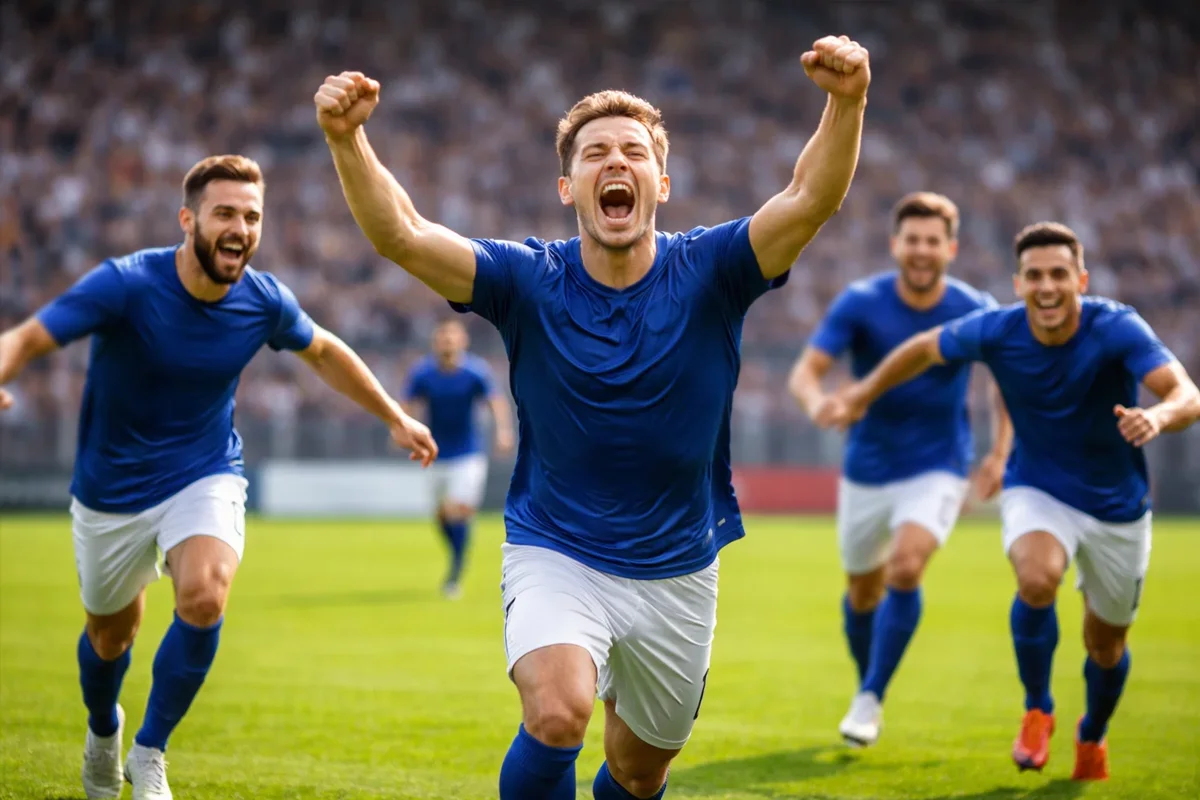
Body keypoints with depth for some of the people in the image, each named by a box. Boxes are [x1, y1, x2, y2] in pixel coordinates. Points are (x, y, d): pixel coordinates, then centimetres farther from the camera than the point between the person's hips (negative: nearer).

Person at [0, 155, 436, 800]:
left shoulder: (265, 301, -12)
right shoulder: (126, 285, -24)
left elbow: (324, 352, 10)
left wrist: (395, 418, 17)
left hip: (206, 476, 1)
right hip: (112, 491, -1)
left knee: (203, 600, -27)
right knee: (110, 636, 16)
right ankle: (103, 729, 53)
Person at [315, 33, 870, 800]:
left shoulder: (707, 273, -10)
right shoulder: (529, 281, -11)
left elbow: (811, 200, -26)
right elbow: (400, 234, -23)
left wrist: (846, 104, -45)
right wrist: (347, 140, -41)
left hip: (678, 572, 2)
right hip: (555, 556, -2)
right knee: (557, 714, -30)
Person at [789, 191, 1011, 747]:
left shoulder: (975, 312, -10)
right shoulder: (860, 303, -13)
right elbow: (804, 372, -20)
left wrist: (999, 454, -2)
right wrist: (817, 402, -44)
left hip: (938, 469, -1)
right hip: (867, 469, 1)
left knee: (906, 569, -25)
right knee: (863, 591, 13)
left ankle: (870, 700, -14)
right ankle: (866, 685, 41)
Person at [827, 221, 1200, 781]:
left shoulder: (1117, 329, -26)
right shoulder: (994, 332, -18)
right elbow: (925, 348, 3)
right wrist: (865, 392, 11)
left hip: (1117, 507, 0)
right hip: (1037, 492, 0)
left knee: (1105, 645, 13)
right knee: (1037, 579, -33)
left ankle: (1093, 732, 48)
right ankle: (1037, 711, -8)